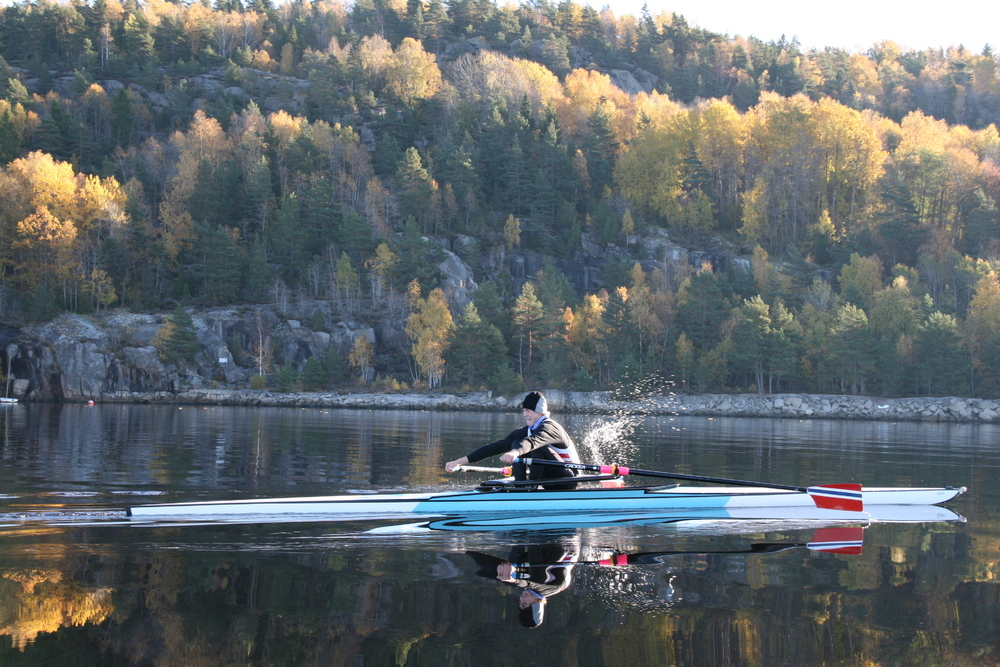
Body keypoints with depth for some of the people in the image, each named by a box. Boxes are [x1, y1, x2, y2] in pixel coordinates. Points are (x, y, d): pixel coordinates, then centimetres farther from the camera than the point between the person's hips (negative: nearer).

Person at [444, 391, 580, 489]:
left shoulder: (549, 427, -18)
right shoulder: (526, 431, 4)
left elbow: (533, 441, -41)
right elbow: (498, 446, -2)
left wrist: (514, 453, -63)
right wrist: (461, 461, -9)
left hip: (568, 481, -8)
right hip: (550, 483, 8)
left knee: (537, 448, -29)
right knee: (516, 443, -3)